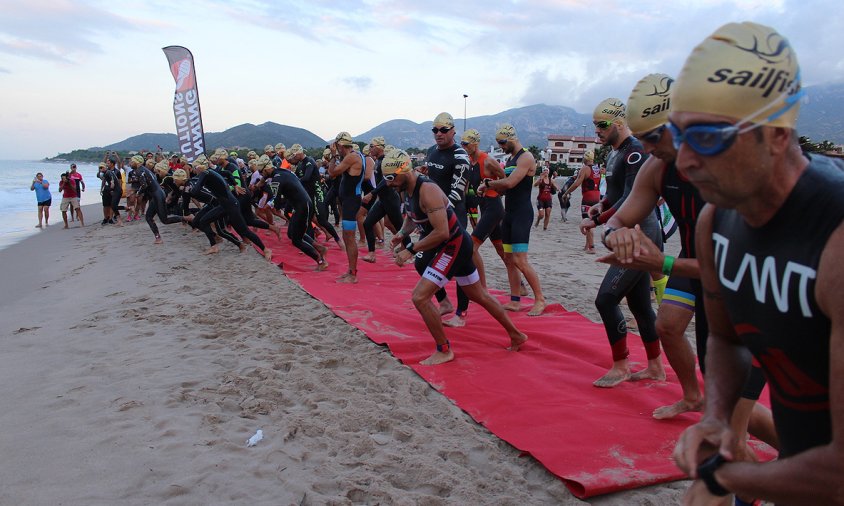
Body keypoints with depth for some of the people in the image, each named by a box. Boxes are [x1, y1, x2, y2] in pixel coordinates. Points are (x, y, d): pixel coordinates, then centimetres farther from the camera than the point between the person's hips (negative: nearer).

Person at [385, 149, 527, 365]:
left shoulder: (427, 191, -26)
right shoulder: (409, 189, 3)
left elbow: (441, 233, -32)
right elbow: (411, 218, 21)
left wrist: (411, 250, -27)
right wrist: (402, 234, 1)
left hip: (454, 245, -10)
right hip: (453, 244, 10)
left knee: (420, 297, -15)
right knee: (479, 296, 21)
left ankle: (444, 351, 0)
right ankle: (516, 335, 37)